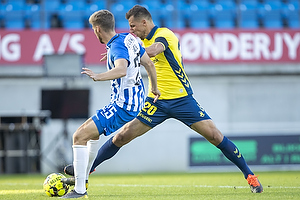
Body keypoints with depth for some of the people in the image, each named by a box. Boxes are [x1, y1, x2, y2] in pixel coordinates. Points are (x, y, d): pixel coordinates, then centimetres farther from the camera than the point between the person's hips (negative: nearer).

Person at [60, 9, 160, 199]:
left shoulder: (117, 48, -20)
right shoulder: (129, 39, 7)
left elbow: (121, 70, -41)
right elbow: (149, 64, 16)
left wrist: (99, 76, -51)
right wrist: (154, 87, 30)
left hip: (123, 107, -10)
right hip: (135, 100, 10)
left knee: (80, 136, -13)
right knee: (93, 130, 31)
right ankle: (83, 176, 42)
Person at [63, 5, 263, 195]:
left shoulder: (164, 35, -15)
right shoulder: (144, 40, 9)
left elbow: (152, 51, -36)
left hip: (182, 99, -6)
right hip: (157, 101, 6)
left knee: (215, 136, -12)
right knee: (122, 136, -2)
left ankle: (250, 176, -3)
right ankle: (86, 169, 9)